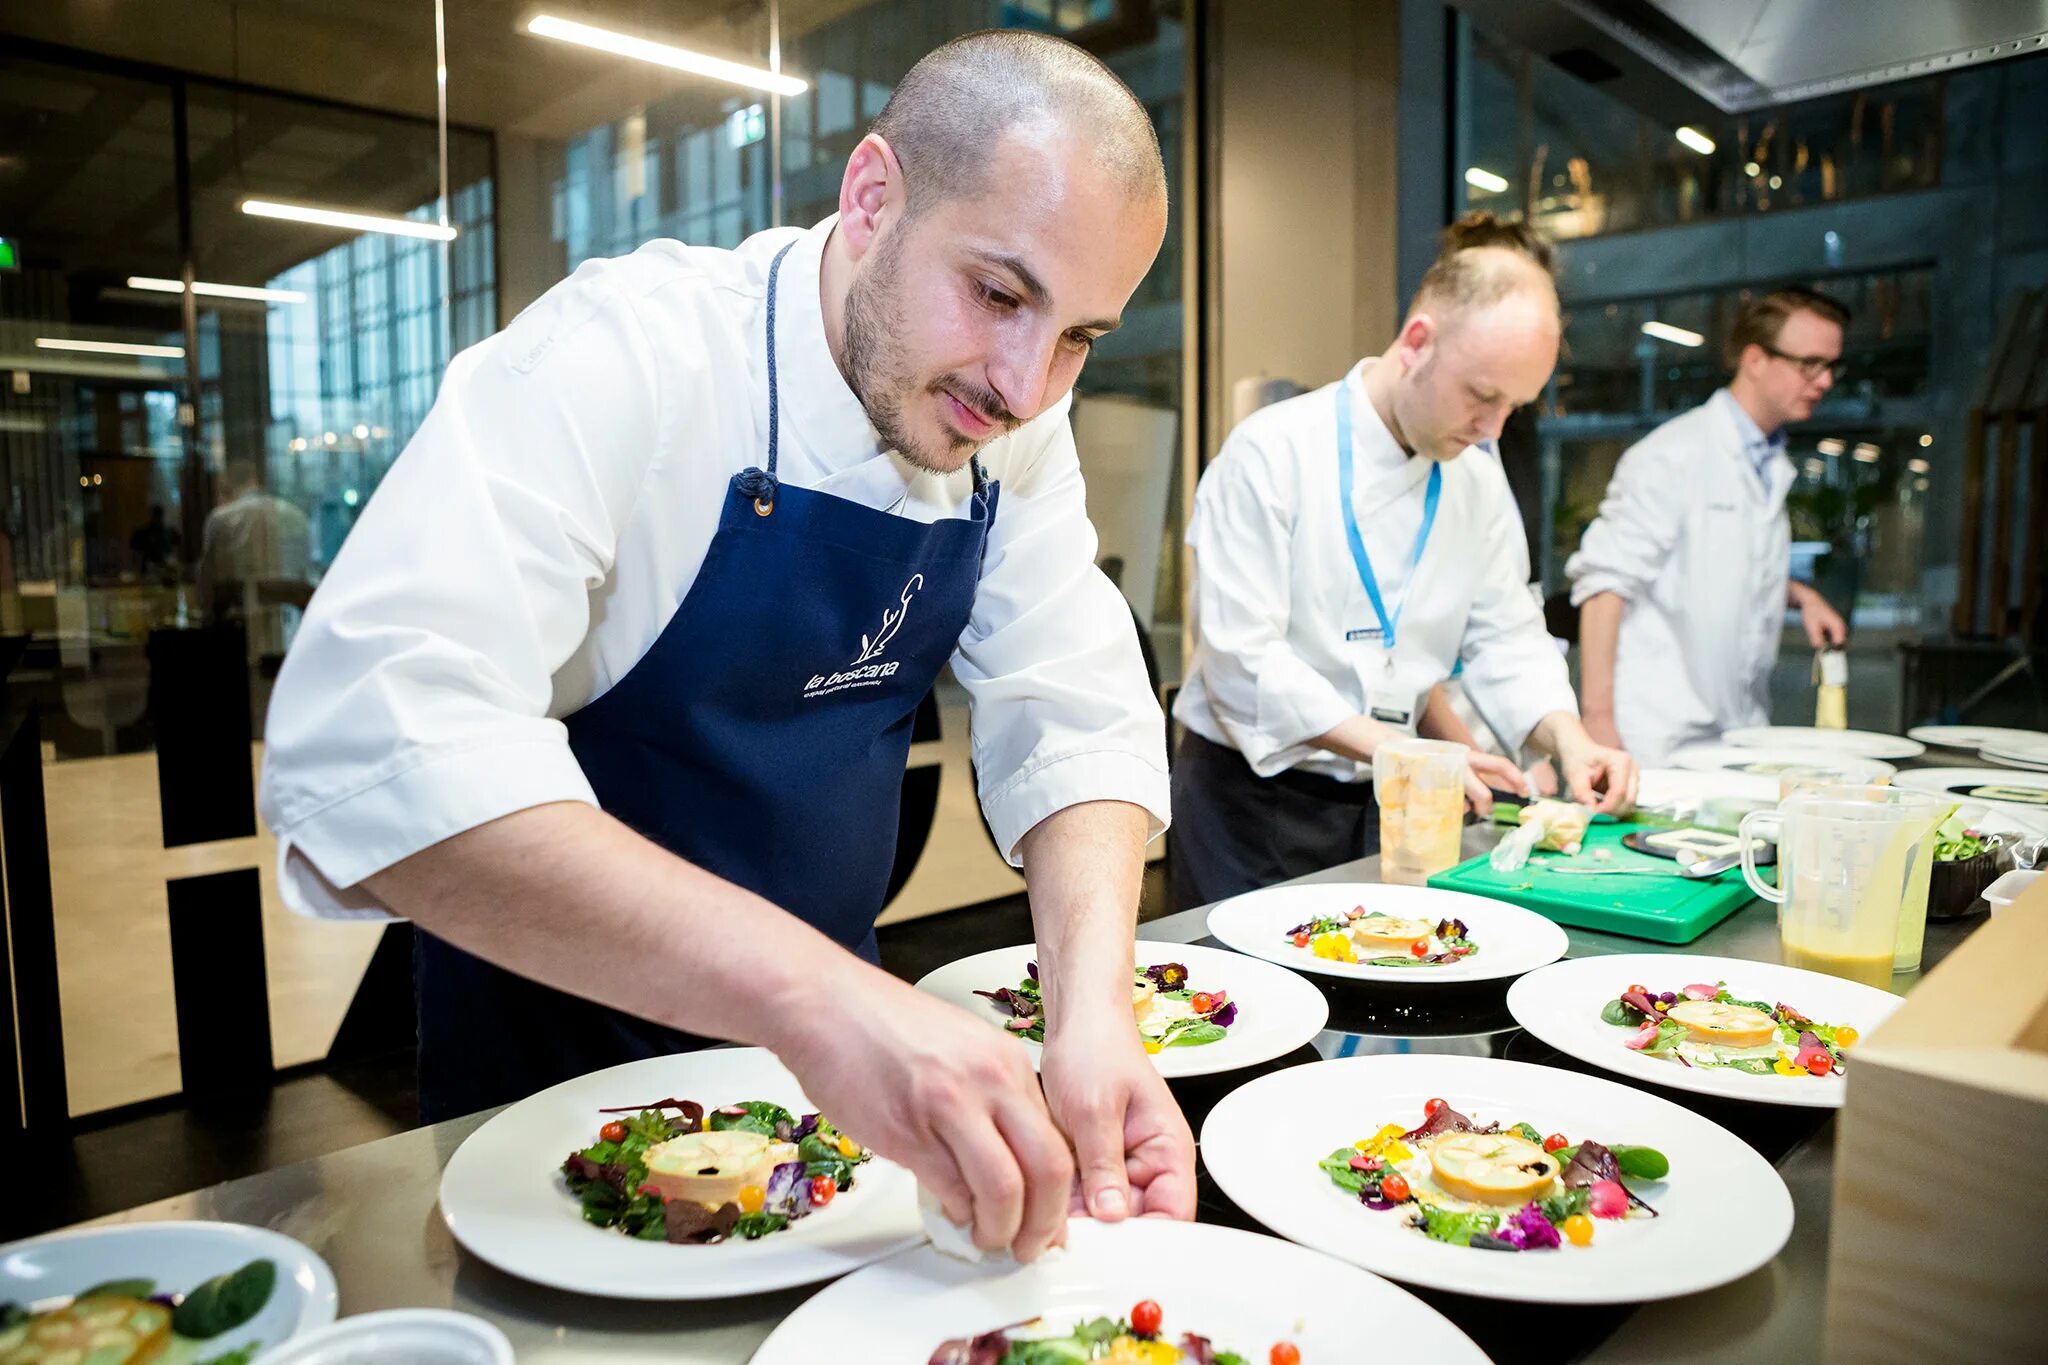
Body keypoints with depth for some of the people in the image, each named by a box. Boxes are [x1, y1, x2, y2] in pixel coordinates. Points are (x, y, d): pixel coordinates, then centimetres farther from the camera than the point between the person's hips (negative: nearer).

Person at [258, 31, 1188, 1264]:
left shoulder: (1016, 421, -8)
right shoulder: (625, 354, -27)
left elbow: (1075, 722, -10)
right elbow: (367, 743, -38)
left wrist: (1094, 1005, -28)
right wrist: (811, 990, -48)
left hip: (827, 1026, 5)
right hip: (560, 1051, -4)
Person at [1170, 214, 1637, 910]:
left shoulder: (1477, 474, 6)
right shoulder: (1272, 451, -16)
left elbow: (1506, 636, 9)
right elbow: (1243, 659, -21)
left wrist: (1570, 740, -9)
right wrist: (1397, 750, -24)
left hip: (1384, 804, 6)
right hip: (1255, 801, -5)